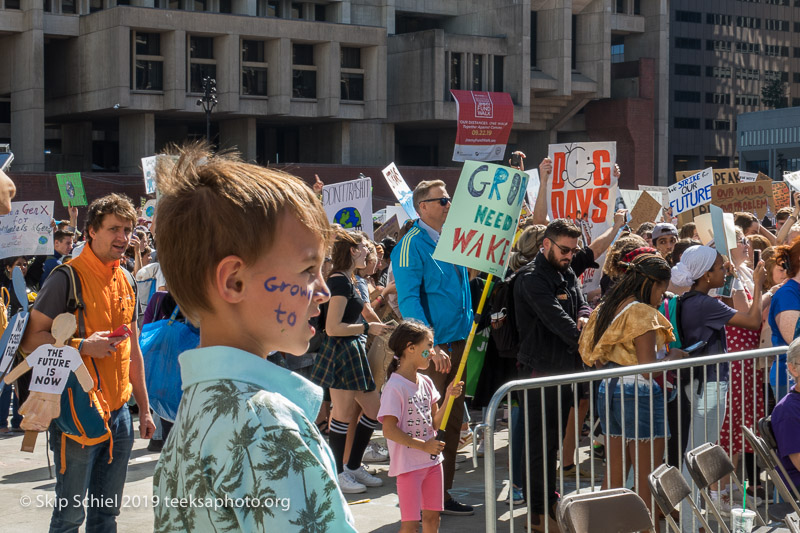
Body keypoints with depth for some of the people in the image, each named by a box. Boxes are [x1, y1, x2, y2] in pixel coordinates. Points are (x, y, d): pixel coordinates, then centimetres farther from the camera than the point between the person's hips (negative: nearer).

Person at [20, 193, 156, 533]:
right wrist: (82, 345, -23)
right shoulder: (67, 278, -10)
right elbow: (30, 340, -12)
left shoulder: (125, 284, 12)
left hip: (119, 413, 7)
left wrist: (144, 408, 17)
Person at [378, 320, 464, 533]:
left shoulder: (426, 382, 8)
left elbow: (435, 423, 11)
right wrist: (424, 445, -19)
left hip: (432, 460, 8)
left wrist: (449, 397, -2)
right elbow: (389, 430, -20)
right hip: (408, 465, -8)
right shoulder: (395, 387, -16)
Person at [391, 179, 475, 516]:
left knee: (453, 420, 11)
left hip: (458, 341, 8)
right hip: (433, 347, -8)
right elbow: (409, 299, -18)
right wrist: (431, 346, -25)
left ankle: (443, 492, 18)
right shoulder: (412, 245, -11)